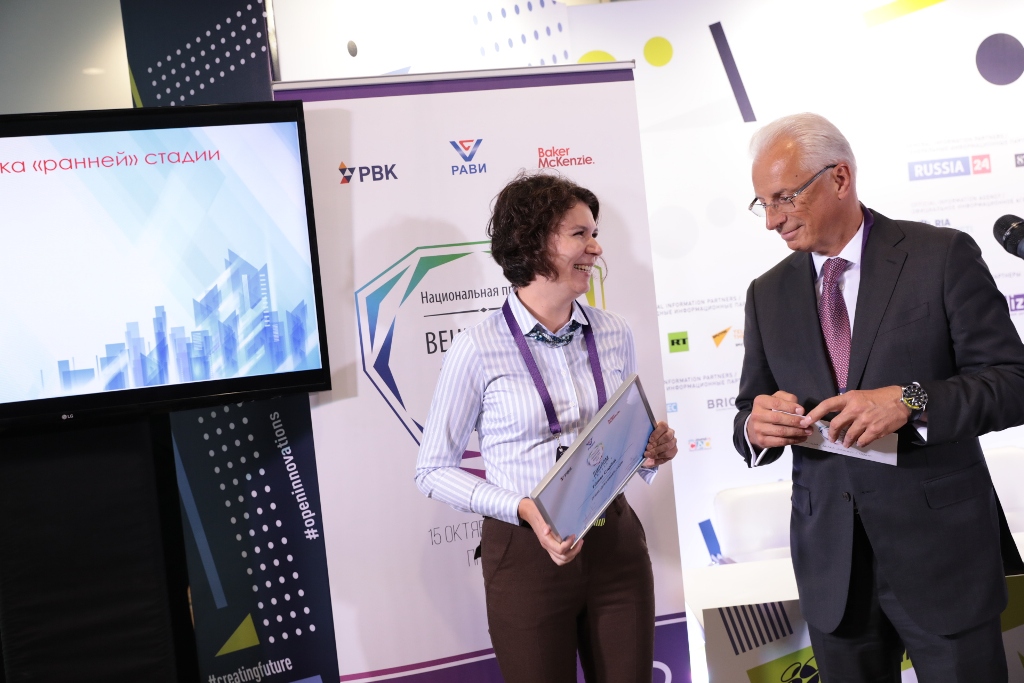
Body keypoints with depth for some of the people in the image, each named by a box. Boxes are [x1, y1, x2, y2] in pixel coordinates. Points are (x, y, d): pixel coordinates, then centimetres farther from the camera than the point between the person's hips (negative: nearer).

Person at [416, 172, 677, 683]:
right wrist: (524, 509, -17)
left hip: (616, 545, 4)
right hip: (528, 554, -4)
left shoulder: (614, 334, 4)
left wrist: (651, 454, -6)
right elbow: (433, 471, -4)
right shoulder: (478, 350, -9)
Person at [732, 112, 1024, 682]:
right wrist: (756, 426, -14)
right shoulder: (768, 294, 7)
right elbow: (750, 414, 10)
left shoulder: (943, 256, -5)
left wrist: (911, 401, -25)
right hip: (831, 563, 4)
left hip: (941, 547, -3)